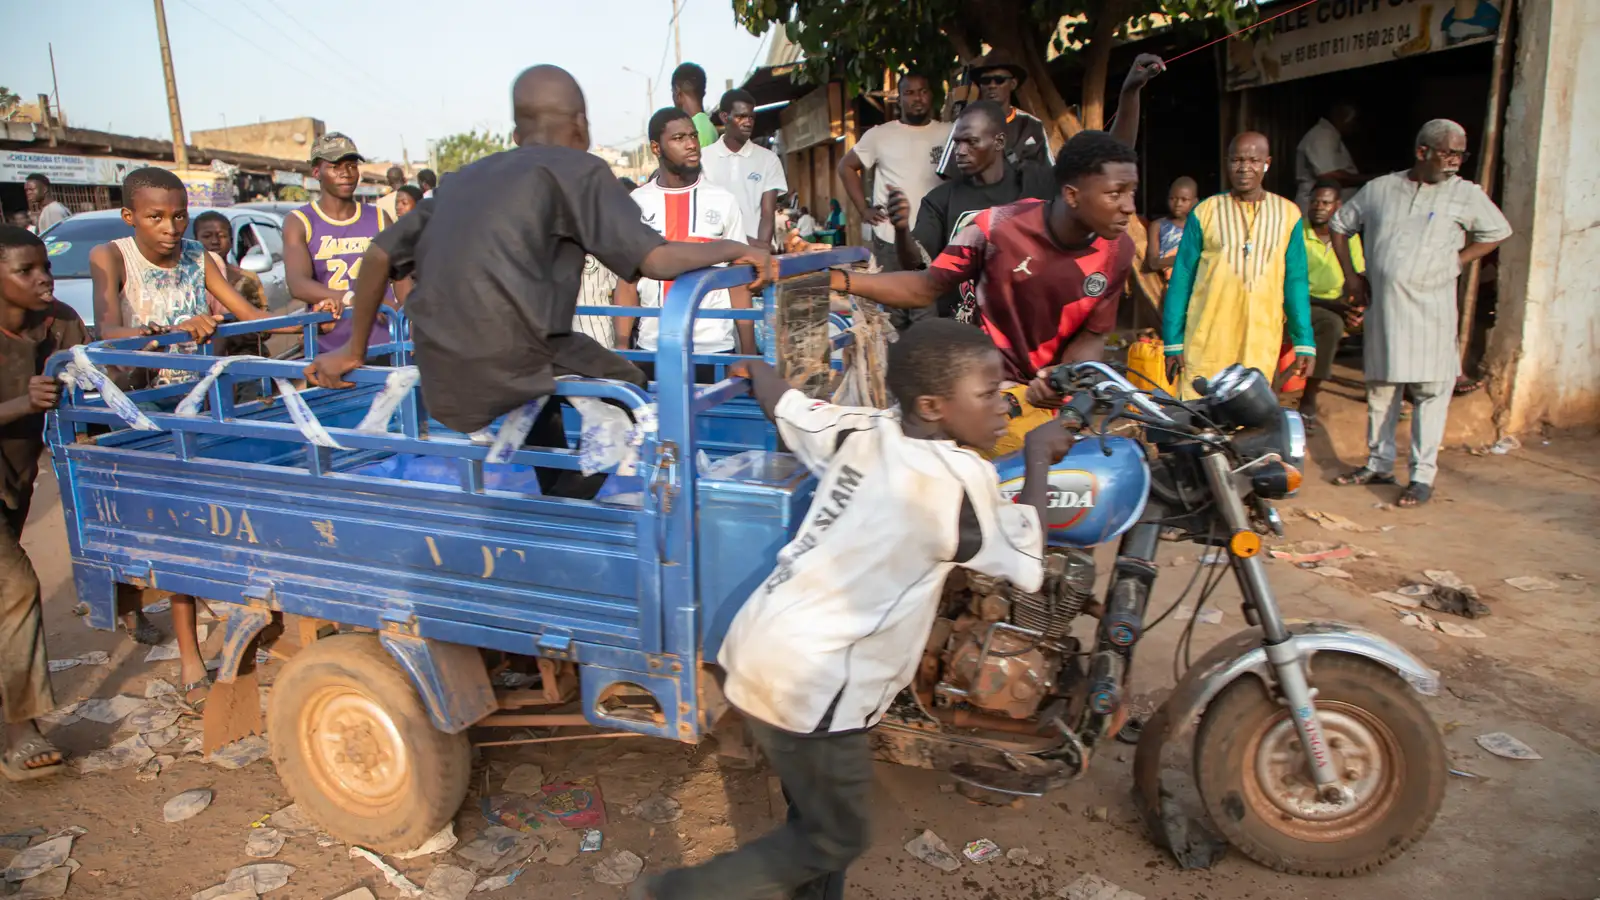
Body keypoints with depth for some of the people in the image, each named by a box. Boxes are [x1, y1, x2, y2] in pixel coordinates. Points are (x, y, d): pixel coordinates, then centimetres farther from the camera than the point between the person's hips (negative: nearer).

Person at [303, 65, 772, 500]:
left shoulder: (466, 177, 20)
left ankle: (556, 507, 38)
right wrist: (733, 248, 10)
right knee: (625, 384, 21)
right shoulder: (578, 169, 3)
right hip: (509, 370, -6)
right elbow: (656, 259, -7)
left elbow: (380, 255, 21)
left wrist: (354, 351, 30)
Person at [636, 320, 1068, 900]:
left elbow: (779, 400, 18)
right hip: (810, 683, -8)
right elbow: (1028, 564, -3)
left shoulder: (862, 432, 3)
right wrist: (1040, 457, 7)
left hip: (761, 650, 8)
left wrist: (754, 367, 40)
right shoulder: (961, 479, -18)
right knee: (836, 837, 14)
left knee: (818, 814, 26)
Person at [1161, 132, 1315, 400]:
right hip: (1206, 343, -1)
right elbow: (1181, 279, 3)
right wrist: (1173, 342, -1)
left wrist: (1303, 343, 4)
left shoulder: (1287, 214, 7)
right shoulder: (1205, 212, 2)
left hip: (1261, 344, 2)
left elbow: (1295, 282, 10)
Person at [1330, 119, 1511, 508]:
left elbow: (1498, 232, 13)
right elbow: (1340, 224, 16)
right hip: (1382, 307, 2)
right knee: (1380, 388, 11)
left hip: (1430, 310, -2)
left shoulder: (1466, 194, 2)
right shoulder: (1379, 188, 6)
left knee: (1430, 393, -4)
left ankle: (1423, 475, 3)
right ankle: (1379, 464, 23)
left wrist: (1458, 260, 0)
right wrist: (1350, 275, 8)